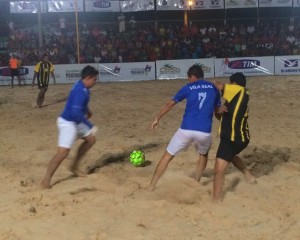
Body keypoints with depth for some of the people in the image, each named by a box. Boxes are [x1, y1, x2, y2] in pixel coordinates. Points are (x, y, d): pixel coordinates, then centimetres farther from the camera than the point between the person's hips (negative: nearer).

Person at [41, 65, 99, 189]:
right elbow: (76, 113, -33)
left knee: (90, 139, 17)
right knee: (63, 152, -15)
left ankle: (74, 166, 23)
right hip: (68, 123, -10)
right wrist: (90, 126, -27)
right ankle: (46, 180, -10)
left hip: (75, 122, 10)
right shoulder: (81, 91, -26)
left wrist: (87, 110, 40)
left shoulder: (81, 86, 5)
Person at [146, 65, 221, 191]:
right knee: (203, 155, 33)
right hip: (204, 132, 2)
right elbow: (217, 110, 23)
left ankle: (151, 186, 10)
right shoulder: (213, 88, 14)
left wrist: (157, 118, 16)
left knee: (167, 156, 11)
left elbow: (170, 104, 7)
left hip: (186, 129, -2)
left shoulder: (189, 87, 7)